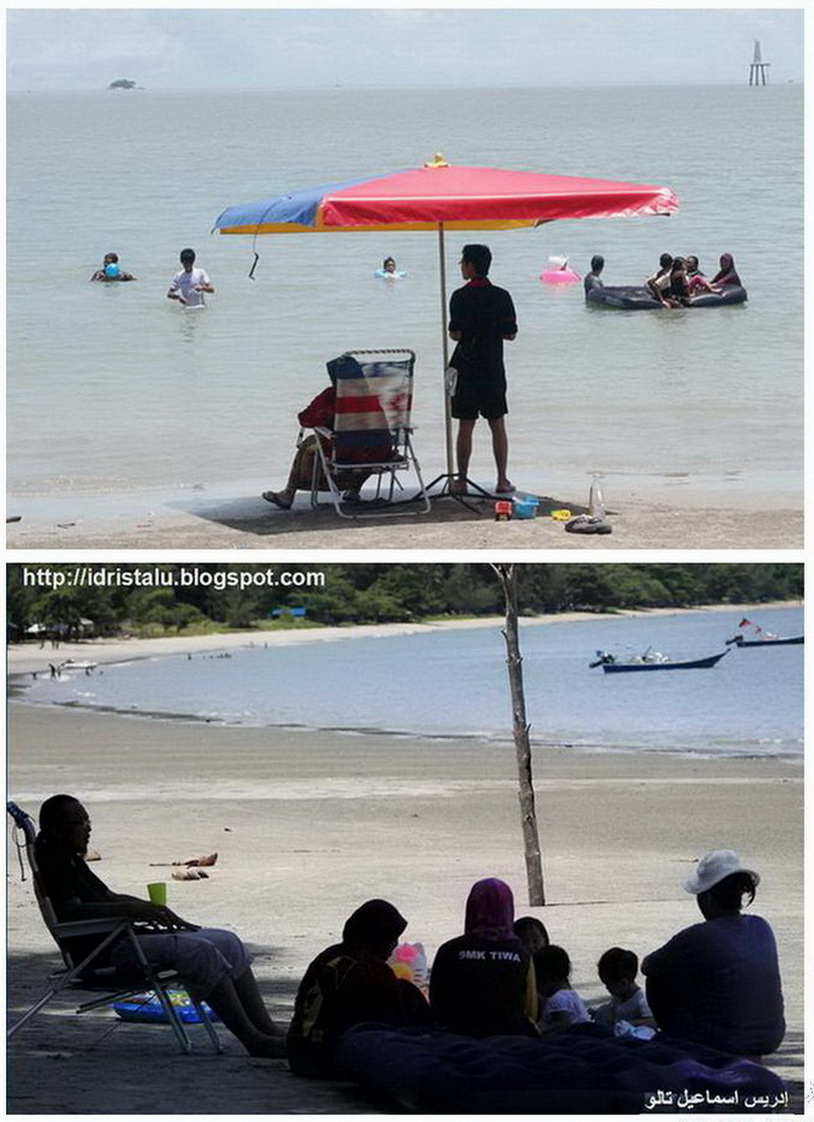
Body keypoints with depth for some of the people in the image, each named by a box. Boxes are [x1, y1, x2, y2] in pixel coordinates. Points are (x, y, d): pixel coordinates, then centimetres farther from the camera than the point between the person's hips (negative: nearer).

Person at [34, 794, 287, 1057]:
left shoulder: (72, 861, 22)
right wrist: (132, 910, -30)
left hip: (122, 938, 11)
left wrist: (155, 910, 14)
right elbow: (71, 911, -24)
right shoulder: (52, 863, -9)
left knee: (228, 943, 1)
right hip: (100, 952, -11)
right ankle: (254, 1041, -25)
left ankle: (267, 1029, -5)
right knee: (199, 951, -26)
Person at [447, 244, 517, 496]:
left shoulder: (461, 297, -10)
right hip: (493, 369, 3)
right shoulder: (501, 296, 0)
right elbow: (510, 334, 0)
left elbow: (456, 334, -14)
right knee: (497, 425, 8)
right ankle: (502, 481, 6)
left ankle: (461, 481, 5)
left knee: (465, 426, 2)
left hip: (467, 368, -3)